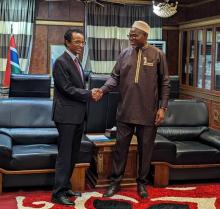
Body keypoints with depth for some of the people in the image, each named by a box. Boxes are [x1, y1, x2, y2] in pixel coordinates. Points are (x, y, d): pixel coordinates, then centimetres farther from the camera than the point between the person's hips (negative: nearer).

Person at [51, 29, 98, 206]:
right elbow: (67, 89, -17)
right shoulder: (61, 62, -12)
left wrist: (90, 94, 5)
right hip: (67, 115, -9)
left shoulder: (76, 61, 16)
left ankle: (66, 187, 24)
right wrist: (89, 94, -12)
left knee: (73, 154, 13)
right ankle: (58, 193, 2)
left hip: (78, 115, 9)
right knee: (65, 155, -5)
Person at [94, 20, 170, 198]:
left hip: (148, 113, -2)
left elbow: (164, 83, 0)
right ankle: (116, 181, 22)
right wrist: (103, 90, -14)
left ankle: (142, 182, 26)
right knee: (121, 146, 9)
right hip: (125, 111, 2)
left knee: (145, 149, 9)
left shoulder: (158, 55, -1)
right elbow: (115, 77, 5)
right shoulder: (124, 54, 6)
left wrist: (163, 107, -6)